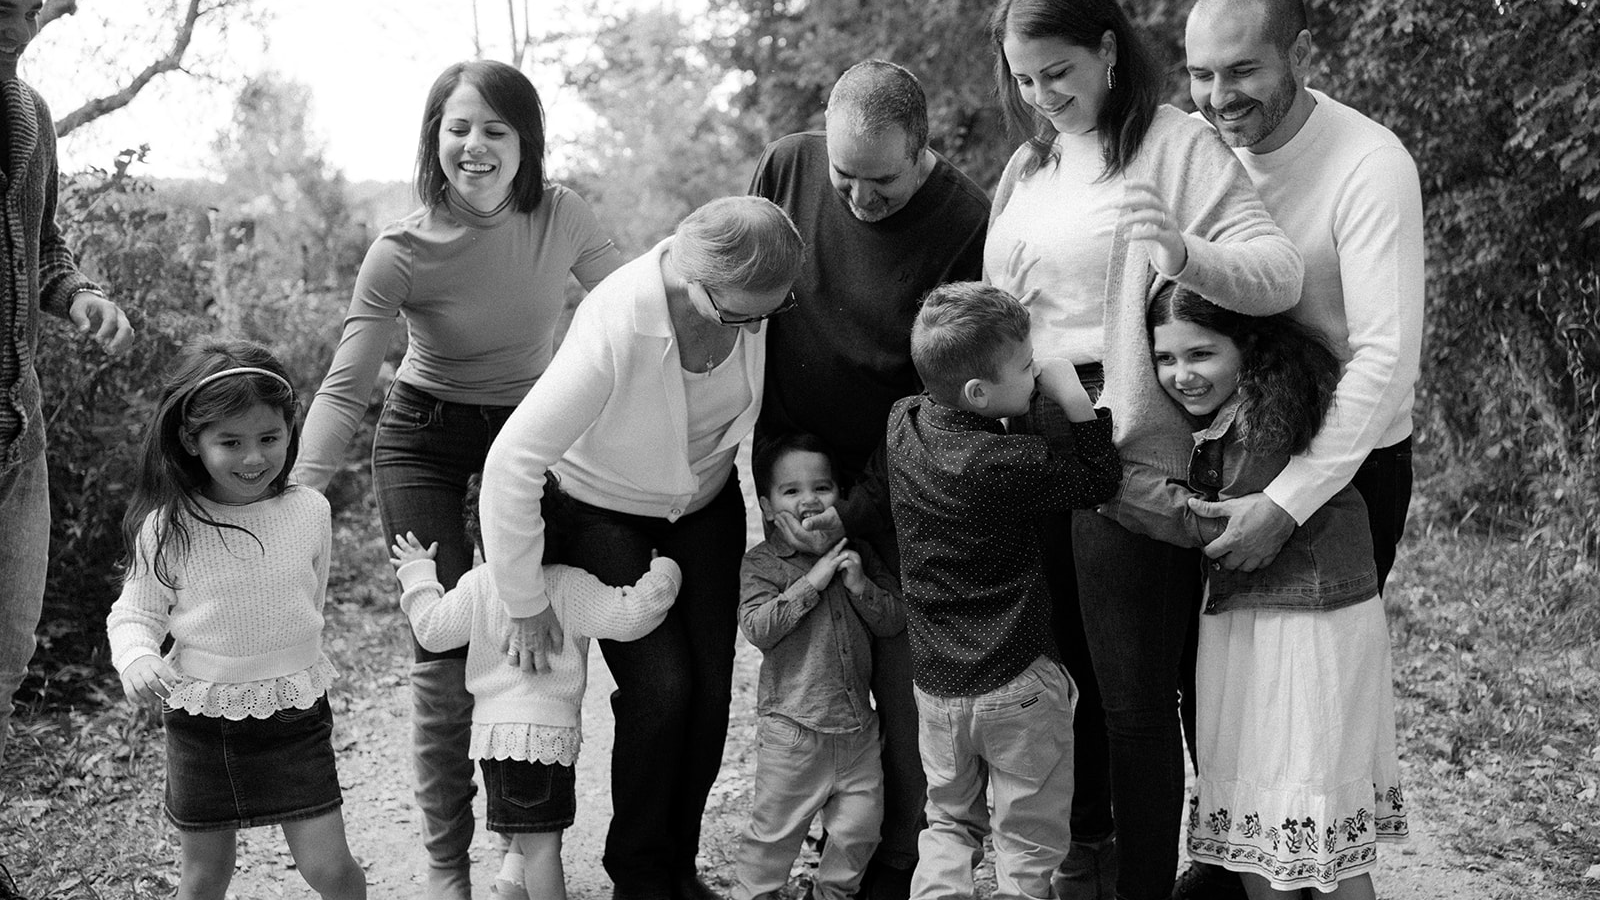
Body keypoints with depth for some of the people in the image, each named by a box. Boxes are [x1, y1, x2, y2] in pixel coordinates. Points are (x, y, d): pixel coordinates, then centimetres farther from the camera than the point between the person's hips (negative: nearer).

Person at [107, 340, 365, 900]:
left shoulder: (309, 511, -4)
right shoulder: (167, 527, -10)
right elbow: (134, 612, -1)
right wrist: (137, 659, -20)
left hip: (295, 714, 0)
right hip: (200, 720, 0)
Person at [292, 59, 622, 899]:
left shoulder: (562, 216, -15)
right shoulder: (400, 253, -22)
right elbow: (344, 389, -22)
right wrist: (297, 498, -31)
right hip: (424, 439, -2)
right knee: (445, 644, -6)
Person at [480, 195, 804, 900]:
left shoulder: (753, 294, -23)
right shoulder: (614, 330, -39)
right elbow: (511, 465, -35)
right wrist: (525, 603, -26)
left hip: (706, 503, 5)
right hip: (605, 510, -4)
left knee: (711, 688, -1)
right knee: (659, 688, -14)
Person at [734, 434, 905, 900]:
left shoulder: (857, 555, 6)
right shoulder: (761, 563, -6)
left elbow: (894, 623, 3)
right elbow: (757, 628, -20)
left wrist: (860, 586, -14)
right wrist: (811, 582, -22)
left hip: (857, 725, 4)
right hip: (792, 727, -4)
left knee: (860, 826, 12)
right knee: (775, 830, 5)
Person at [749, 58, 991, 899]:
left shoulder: (969, 225, -18)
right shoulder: (786, 167, -7)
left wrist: (856, 514, -18)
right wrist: (773, 458, 3)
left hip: (902, 487, -3)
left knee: (903, 680, -2)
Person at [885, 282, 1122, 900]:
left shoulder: (903, 422, -4)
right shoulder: (1005, 465, -24)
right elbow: (1101, 479, -13)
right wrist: (1072, 394, -12)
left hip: (935, 680, 6)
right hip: (1018, 683, -6)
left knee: (949, 819, 23)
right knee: (1028, 843, 10)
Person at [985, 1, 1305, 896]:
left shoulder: (1177, 144, -8)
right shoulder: (1026, 167, 13)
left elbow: (1282, 275, -18)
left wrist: (1185, 252, -36)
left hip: (1133, 455, -7)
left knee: (1133, 695, 0)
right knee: (1063, 670, 19)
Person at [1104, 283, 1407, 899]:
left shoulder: (1270, 409, -20)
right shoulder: (1212, 416, 7)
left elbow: (1221, 525, -18)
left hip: (1312, 623, -9)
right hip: (1241, 620, 9)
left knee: (1318, 829, 0)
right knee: (1247, 813, 15)